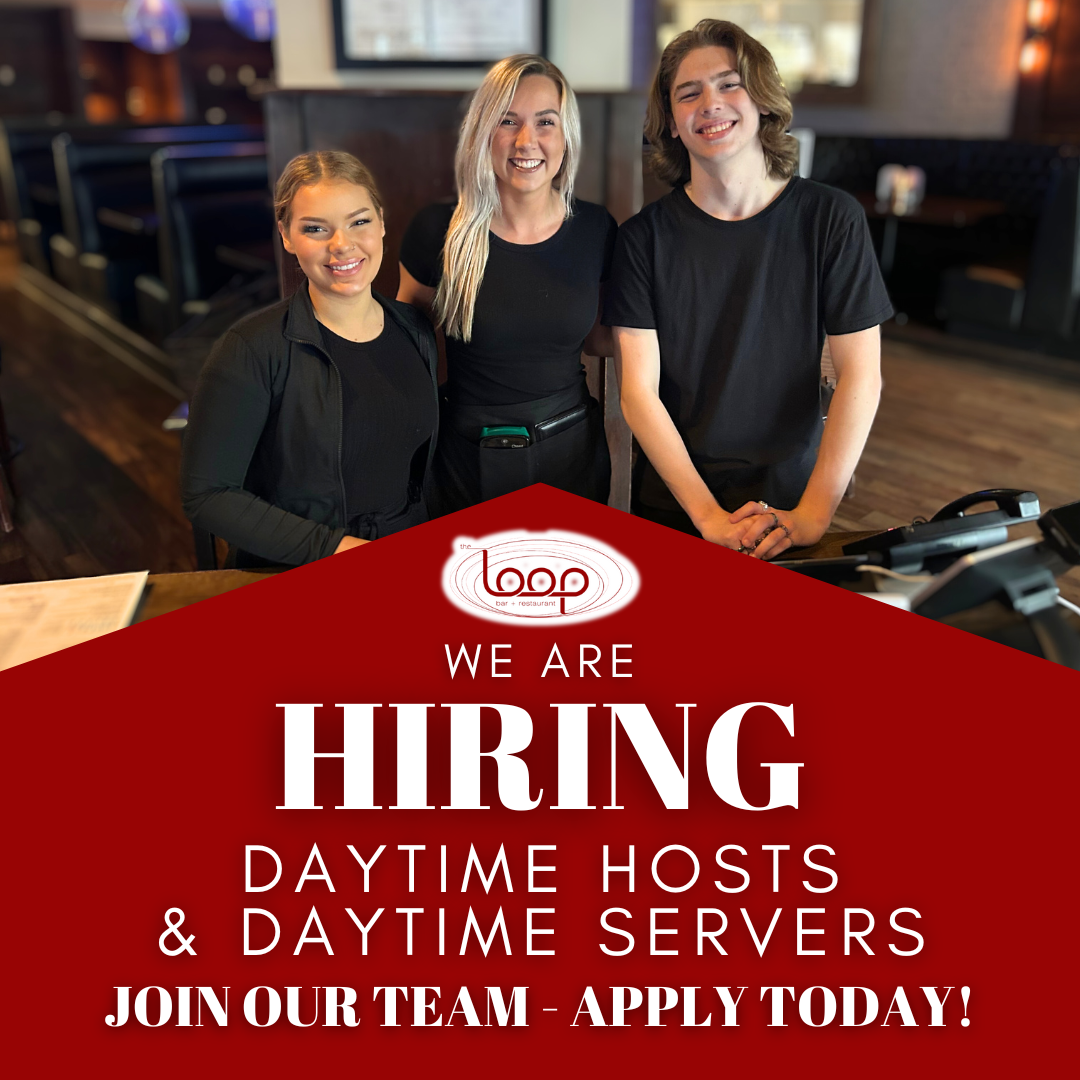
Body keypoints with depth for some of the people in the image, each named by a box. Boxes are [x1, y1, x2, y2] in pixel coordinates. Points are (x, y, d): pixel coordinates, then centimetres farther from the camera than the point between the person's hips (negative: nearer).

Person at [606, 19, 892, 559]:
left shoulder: (831, 218, -6)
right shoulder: (645, 236, -6)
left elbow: (860, 375, -8)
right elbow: (639, 391, -11)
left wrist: (813, 514, -18)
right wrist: (708, 515, -20)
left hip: (789, 499, 0)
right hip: (671, 505, 0)